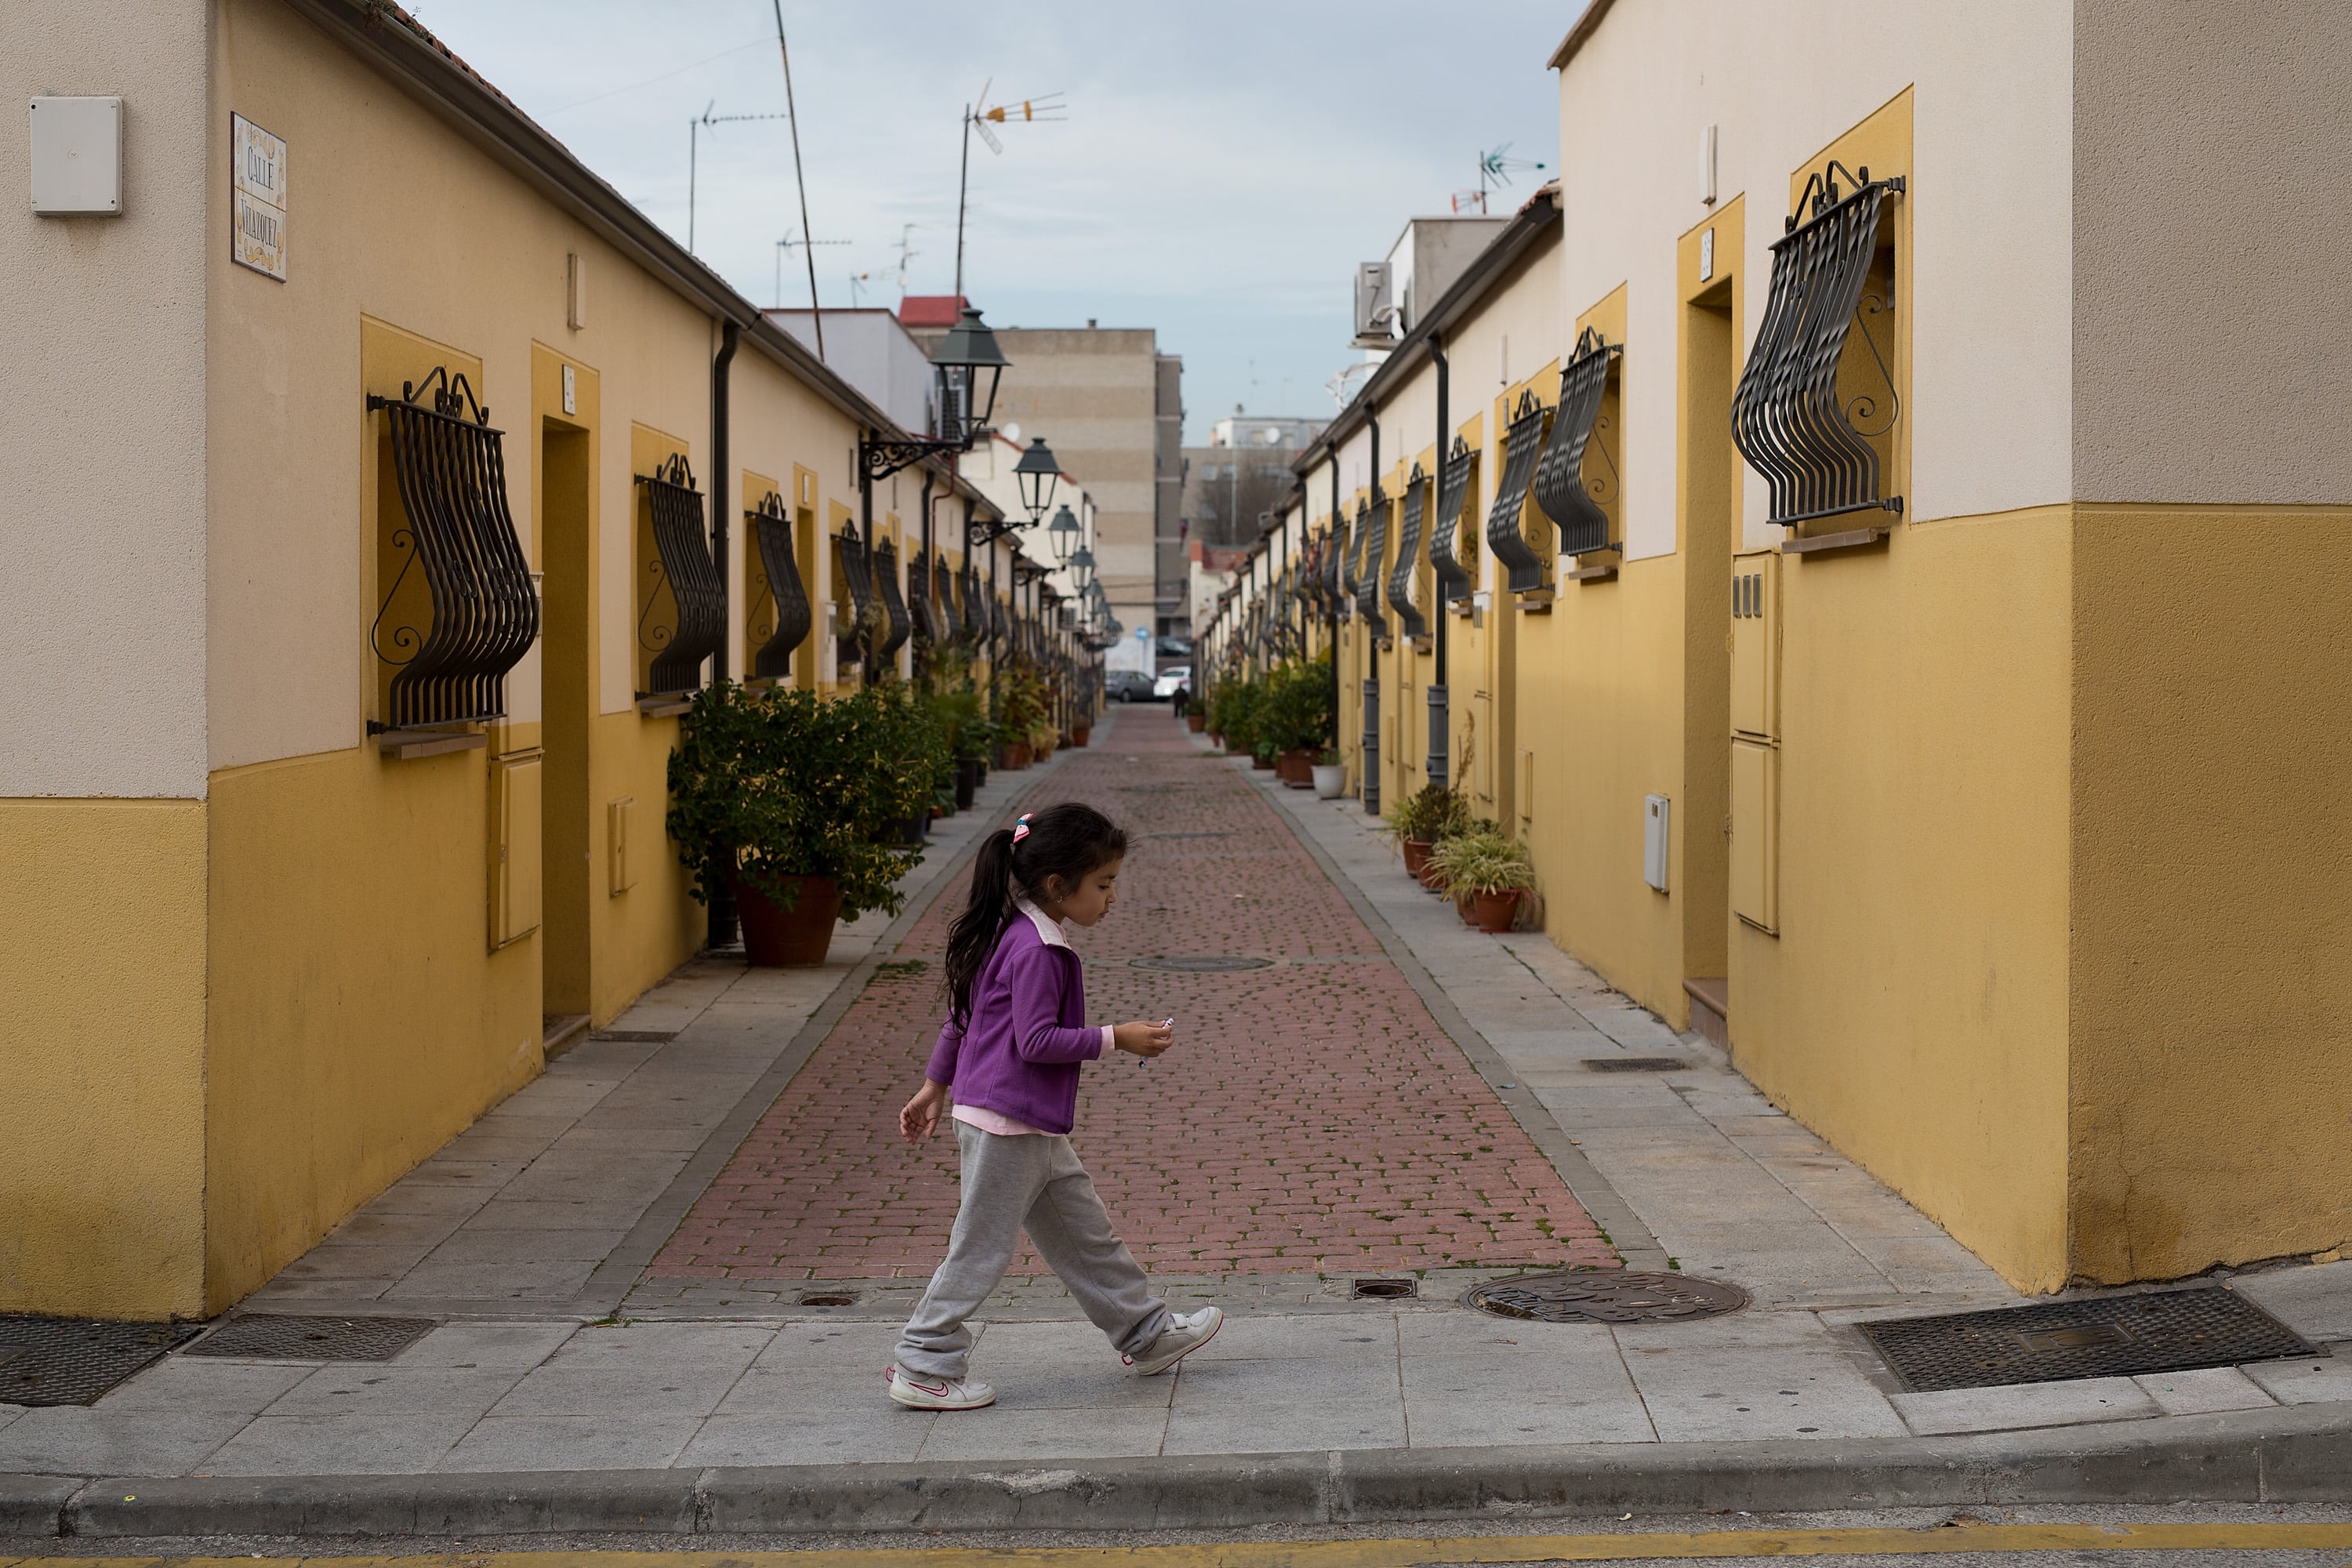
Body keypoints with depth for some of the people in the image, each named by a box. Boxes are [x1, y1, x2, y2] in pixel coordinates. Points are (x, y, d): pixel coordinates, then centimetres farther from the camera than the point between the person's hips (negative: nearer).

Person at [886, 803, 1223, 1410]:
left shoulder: (1012, 936, 11)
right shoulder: (1035, 950, -19)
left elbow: (961, 1018, 16)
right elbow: (1037, 1040, -22)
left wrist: (935, 1086, 22)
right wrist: (1116, 1038, -15)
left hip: (1034, 1129, 10)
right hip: (1007, 1125, -10)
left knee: (1086, 1234, 17)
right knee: (981, 1249, -1)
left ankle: (1147, 1335, 26)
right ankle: (925, 1367, 7)